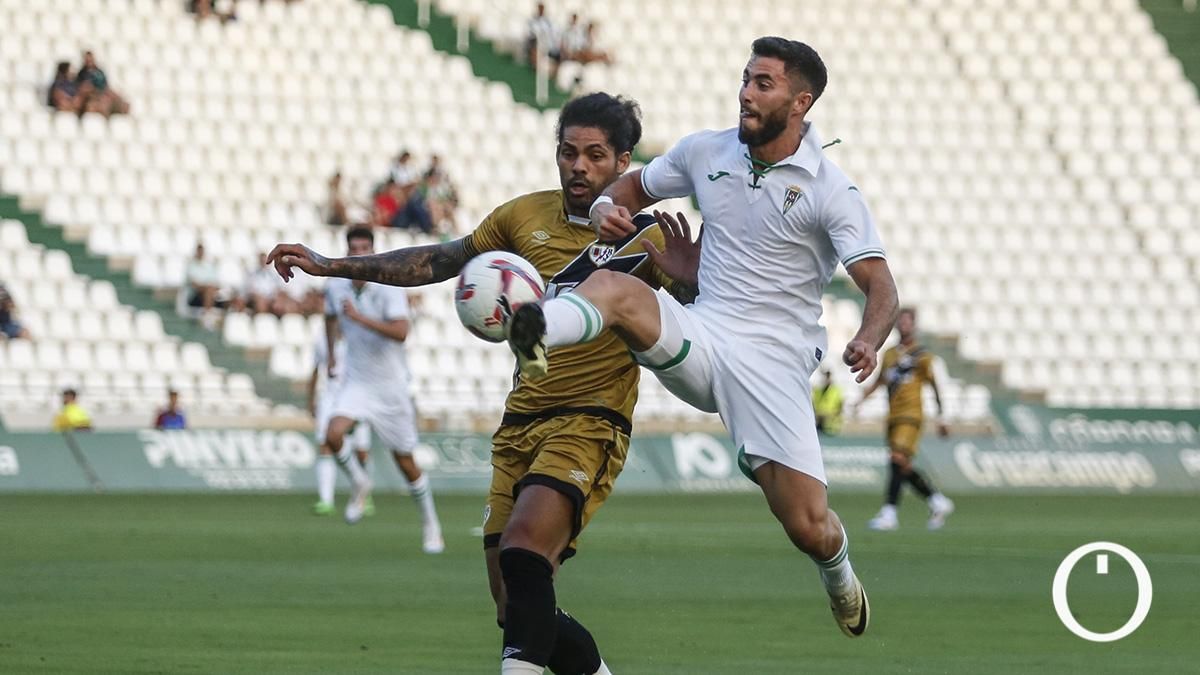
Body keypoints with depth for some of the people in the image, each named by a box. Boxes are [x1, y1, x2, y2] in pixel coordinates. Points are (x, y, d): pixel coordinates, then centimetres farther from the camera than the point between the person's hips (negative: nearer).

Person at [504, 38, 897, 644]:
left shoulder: (830, 190, -6)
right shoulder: (705, 152, 8)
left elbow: (879, 284, -11)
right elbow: (634, 185, 24)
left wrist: (868, 340, -34)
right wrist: (606, 206, -1)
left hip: (772, 361, -3)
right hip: (699, 336, 3)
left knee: (808, 527, -12)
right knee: (612, 286, -28)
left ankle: (838, 573, 27)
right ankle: (536, 334, -63)